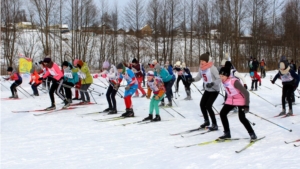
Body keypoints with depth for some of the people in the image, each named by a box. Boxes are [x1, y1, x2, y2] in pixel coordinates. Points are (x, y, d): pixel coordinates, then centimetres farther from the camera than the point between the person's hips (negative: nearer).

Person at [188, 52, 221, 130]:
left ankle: (215, 125, -1)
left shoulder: (212, 68, -25)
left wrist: (212, 83, -42)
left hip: (214, 90, -7)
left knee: (208, 106, -13)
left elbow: (219, 79, -25)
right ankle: (206, 121, 28)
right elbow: (198, 77, 2)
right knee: (202, 104, 5)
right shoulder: (201, 68, -4)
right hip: (207, 90, 7)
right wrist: (193, 79, -19)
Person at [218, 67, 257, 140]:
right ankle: (227, 133, 11)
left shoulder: (234, 82, -31)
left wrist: (246, 105, -25)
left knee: (242, 118, -14)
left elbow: (246, 93, -28)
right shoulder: (224, 81, -9)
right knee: (222, 113, 0)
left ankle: (252, 134, 5)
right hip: (231, 100, 8)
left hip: (241, 100, -8)